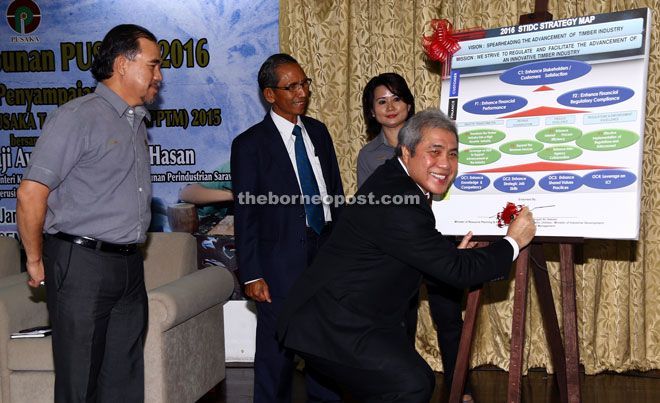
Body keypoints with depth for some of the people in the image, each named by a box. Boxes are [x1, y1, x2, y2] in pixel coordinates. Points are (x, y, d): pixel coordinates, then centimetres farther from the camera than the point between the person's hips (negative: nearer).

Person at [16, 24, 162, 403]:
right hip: (82, 263, -7)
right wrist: (36, 262, -6)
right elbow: (31, 194, -14)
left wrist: (130, 256, 16)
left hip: (129, 266, 7)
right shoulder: (79, 116, -10)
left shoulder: (136, 123, 16)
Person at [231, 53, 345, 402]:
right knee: (276, 351, 4)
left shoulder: (318, 131, 10)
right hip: (281, 262, -5)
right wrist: (251, 275, -11)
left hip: (328, 250, 5)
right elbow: (245, 214, -8)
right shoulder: (250, 144, -6)